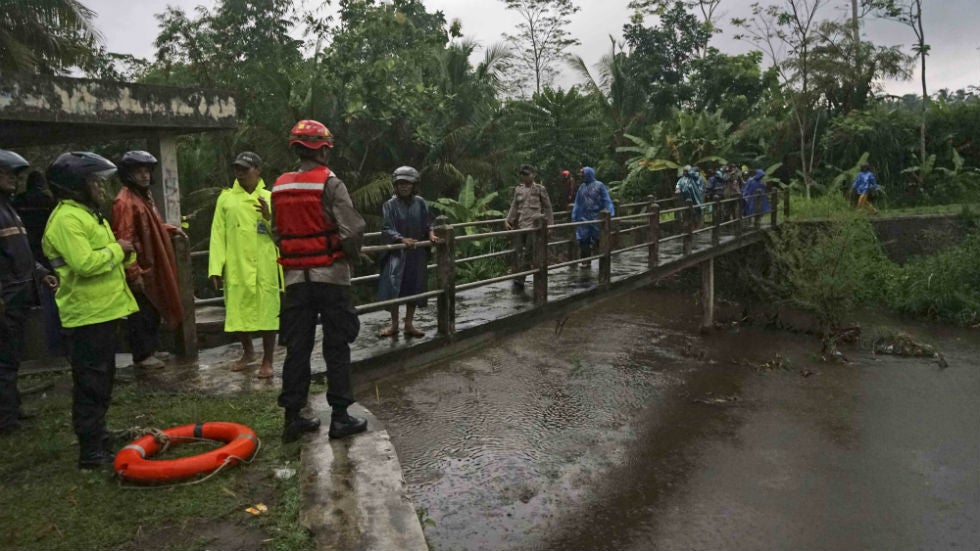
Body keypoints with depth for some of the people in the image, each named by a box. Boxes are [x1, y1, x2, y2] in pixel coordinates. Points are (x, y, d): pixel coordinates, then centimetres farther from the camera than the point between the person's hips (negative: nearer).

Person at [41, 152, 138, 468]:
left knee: (101, 383, 18)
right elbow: (84, 263, -29)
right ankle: (91, 452, 4)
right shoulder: (67, 219, -17)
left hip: (103, 311, 10)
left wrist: (124, 253, 4)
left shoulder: (87, 214, 17)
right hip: (86, 315, -10)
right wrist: (116, 250, -14)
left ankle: (98, 440, 31)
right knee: (91, 385, -4)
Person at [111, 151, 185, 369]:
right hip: (139, 269, -9)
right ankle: (141, 355, 12)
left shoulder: (145, 195, 12)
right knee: (141, 312, 1)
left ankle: (152, 348, 29)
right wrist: (133, 273, -24)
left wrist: (170, 229, 14)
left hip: (151, 265, 9)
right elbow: (124, 240, -22)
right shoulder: (125, 201, -18)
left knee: (154, 309, 17)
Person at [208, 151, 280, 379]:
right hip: (235, 268, 2)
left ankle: (267, 361, 15)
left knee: (267, 313, 1)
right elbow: (218, 234, 2)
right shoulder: (226, 198, 7)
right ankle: (248, 352, 35)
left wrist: (269, 217, -16)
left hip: (264, 268, -1)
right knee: (238, 312, 11)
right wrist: (216, 268, -5)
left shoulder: (269, 198, 6)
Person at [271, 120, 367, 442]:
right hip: (330, 276, -5)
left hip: (295, 278, 5)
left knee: (297, 347, 10)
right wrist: (351, 257, 0)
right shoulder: (330, 184, -11)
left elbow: (278, 232, 10)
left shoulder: (279, 188, 7)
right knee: (336, 348, 4)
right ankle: (340, 417, 8)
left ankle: (293, 417, 15)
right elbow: (353, 230, -18)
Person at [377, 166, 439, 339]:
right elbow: (386, 230, -13)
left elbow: (427, 224, 9)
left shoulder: (420, 203, 2)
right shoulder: (390, 205, -7)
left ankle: (409, 324, 20)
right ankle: (394, 325, 8)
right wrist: (402, 239, -27)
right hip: (397, 252, -3)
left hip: (417, 253, 3)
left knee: (414, 289, 8)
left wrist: (431, 234, -12)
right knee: (394, 288, -7)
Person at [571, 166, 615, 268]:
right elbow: (577, 203, 14)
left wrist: (610, 214, -12)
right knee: (584, 240, 2)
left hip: (596, 217, -4)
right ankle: (586, 261, 10)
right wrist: (574, 216, 9)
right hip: (583, 218, 4)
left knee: (597, 238, 0)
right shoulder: (582, 187, 12)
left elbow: (607, 201, -5)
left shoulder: (599, 185, -2)